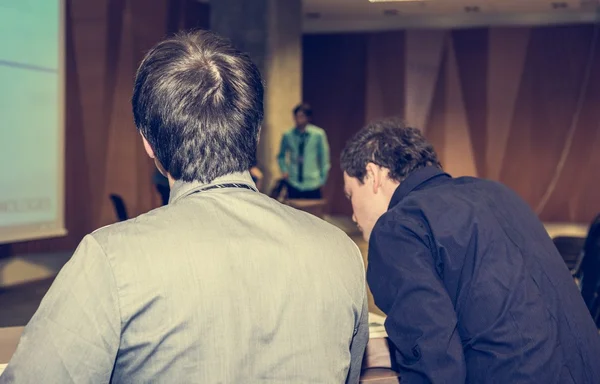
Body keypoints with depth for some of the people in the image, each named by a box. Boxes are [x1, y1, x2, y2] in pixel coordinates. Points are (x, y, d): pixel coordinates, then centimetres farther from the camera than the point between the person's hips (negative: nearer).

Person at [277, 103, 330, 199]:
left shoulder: (318, 134, -4)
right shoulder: (288, 135, 0)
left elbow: (324, 156, 5)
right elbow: (281, 156, 15)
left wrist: (323, 178, 5)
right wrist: (284, 170, 1)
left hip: (312, 184, -1)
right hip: (293, 184, 1)